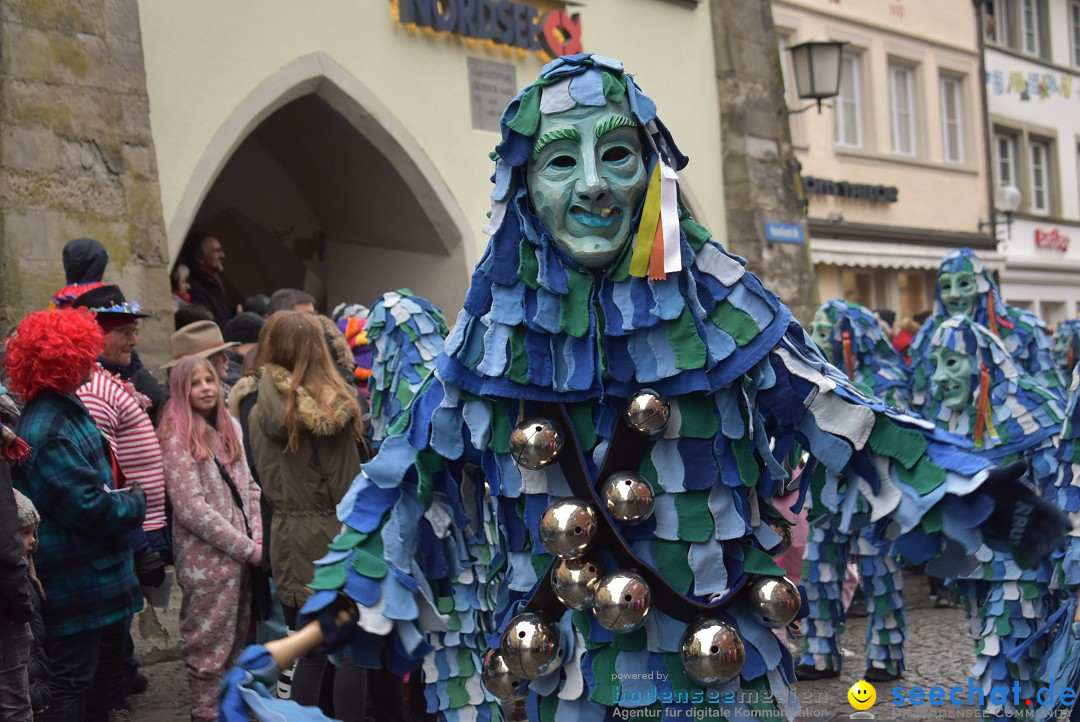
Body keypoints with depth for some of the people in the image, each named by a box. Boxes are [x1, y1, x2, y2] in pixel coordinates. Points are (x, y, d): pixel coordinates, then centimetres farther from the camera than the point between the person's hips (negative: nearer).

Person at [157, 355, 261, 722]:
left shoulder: (228, 428, 11)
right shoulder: (177, 438, -11)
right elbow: (191, 509, -17)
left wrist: (258, 537, -2)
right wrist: (248, 549, -15)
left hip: (241, 557, 7)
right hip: (208, 561, -7)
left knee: (236, 645, 15)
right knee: (210, 649, 1)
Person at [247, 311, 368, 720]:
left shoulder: (263, 410, -3)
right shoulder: (333, 406, -6)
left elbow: (267, 483, 1)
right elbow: (347, 488, -3)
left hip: (292, 541, 2)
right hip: (334, 537, -2)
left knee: (310, 654, 13)